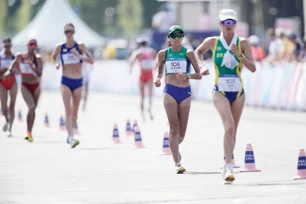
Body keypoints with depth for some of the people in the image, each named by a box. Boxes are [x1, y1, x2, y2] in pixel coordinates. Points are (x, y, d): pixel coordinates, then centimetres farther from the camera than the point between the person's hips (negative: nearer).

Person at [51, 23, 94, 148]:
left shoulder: (80, 46, -2)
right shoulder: (60, 47, 2)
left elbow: (91, 60, -8)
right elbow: (53, 57, 22)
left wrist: (79, 56, -23)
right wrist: (56, 64, 1)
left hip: (78, 82, 1)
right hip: (65, 82, -1)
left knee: (75, 112, 11)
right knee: (68, 111, -15)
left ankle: (70, 134, 32)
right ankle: (71, 138, -23)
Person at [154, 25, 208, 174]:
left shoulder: (188, 53, 4)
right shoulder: (163, 54, 7)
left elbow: (199, 75, 3)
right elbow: (160, 71, 20)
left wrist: (187, 76, -16)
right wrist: (158, 79, -1)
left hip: (185, 92, 1)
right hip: (170, 92, -1)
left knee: (182, 131, 6)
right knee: (174, 128, -11)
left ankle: (175, 148, 39)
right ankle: (177, 163, -13)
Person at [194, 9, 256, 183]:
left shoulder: (243, 43, -2)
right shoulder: (212, 42, -1)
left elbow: (253, 68, -7)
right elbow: (198, 51, 21)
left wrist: (239, 55, -20)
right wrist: (201, 65, 3)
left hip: (238, 92, 2)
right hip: (220, 92, -2)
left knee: (233, 131, 12)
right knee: (229, 127, -22)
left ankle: (227, 166, 29)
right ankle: (229, 168, -26)